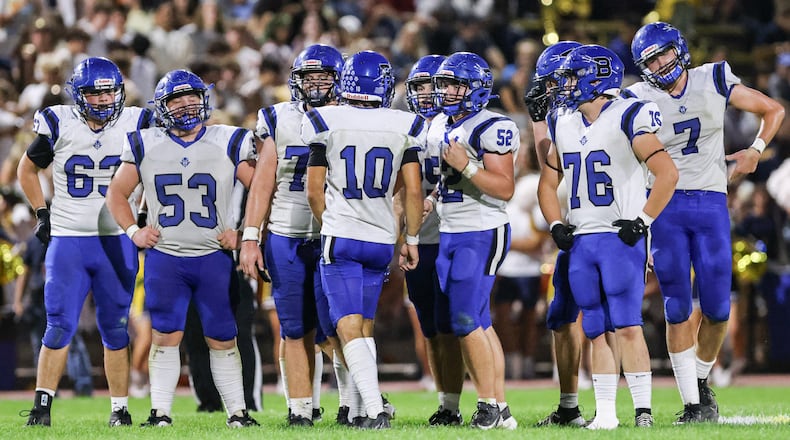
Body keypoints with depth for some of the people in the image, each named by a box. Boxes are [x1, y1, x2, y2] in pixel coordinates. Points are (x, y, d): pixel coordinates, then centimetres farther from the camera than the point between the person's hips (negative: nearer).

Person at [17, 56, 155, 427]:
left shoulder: (135, 125, -1)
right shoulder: (59, 125, -2)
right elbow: (28, 170, 13)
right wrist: (42, 214, 6)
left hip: (117, 241, 1)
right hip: (68, 240, -1)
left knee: (115, 328, 6)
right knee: (60, 325, -6)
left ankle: (120, 408, 13)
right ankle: (42, 404, -3)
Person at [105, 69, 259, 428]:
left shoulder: (228, 143, 0)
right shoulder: (145, 146, 4)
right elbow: (117, 193, 15)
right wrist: (133, 230, 2)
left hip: (214, 256, 0)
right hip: (165, 258, 1)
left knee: (222, 339, 3)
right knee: (165, 336, -3)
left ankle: (237, 412, 9)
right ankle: (160, 411, 1)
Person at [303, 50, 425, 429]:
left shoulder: (325, 123, -4)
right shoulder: (405, 127, 1)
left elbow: (314, 192, 0)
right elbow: (413, 191, 1)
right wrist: (412, 239, 12)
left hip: (340, 238, -3)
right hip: (382, 239, 3)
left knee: (349, 327, -6)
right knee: (364, 325, 17)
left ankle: (375, 410, -20)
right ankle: (367, 409, 13)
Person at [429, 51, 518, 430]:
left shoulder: (491, 128, -13)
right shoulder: (438, 126, 13)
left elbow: (505, 188, -17)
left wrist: (466, 166, -24)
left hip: (483, 234, -8)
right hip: (448, 234, 8)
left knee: (466, 319, -13)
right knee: (478, 322, 8)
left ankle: (489, 405, -5)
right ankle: (500, 407, 11)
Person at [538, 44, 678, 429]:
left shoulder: (627, 119, -9)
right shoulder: (563, 126, 12)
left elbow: (667, 173, -12)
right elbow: (548, 183, 22)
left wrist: (642, 221, -14)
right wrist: (556, 225, 7)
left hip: (621, 238, -6)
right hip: (580, 241, 7)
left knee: (627, 326, -12)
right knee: (596, 332, 8)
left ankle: (643, 411, -11)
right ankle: (605, 413, 11)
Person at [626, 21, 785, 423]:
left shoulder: (714, 81, 3)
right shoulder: (642, 100, 0)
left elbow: (773, 111, 12)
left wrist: (755, 149, -1)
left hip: (710, 204, 1)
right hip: (665, 206, -1)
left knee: (718, 310, -1)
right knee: (677, 310, -4)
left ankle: (701, 382, 24)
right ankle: (691, 404, 3)